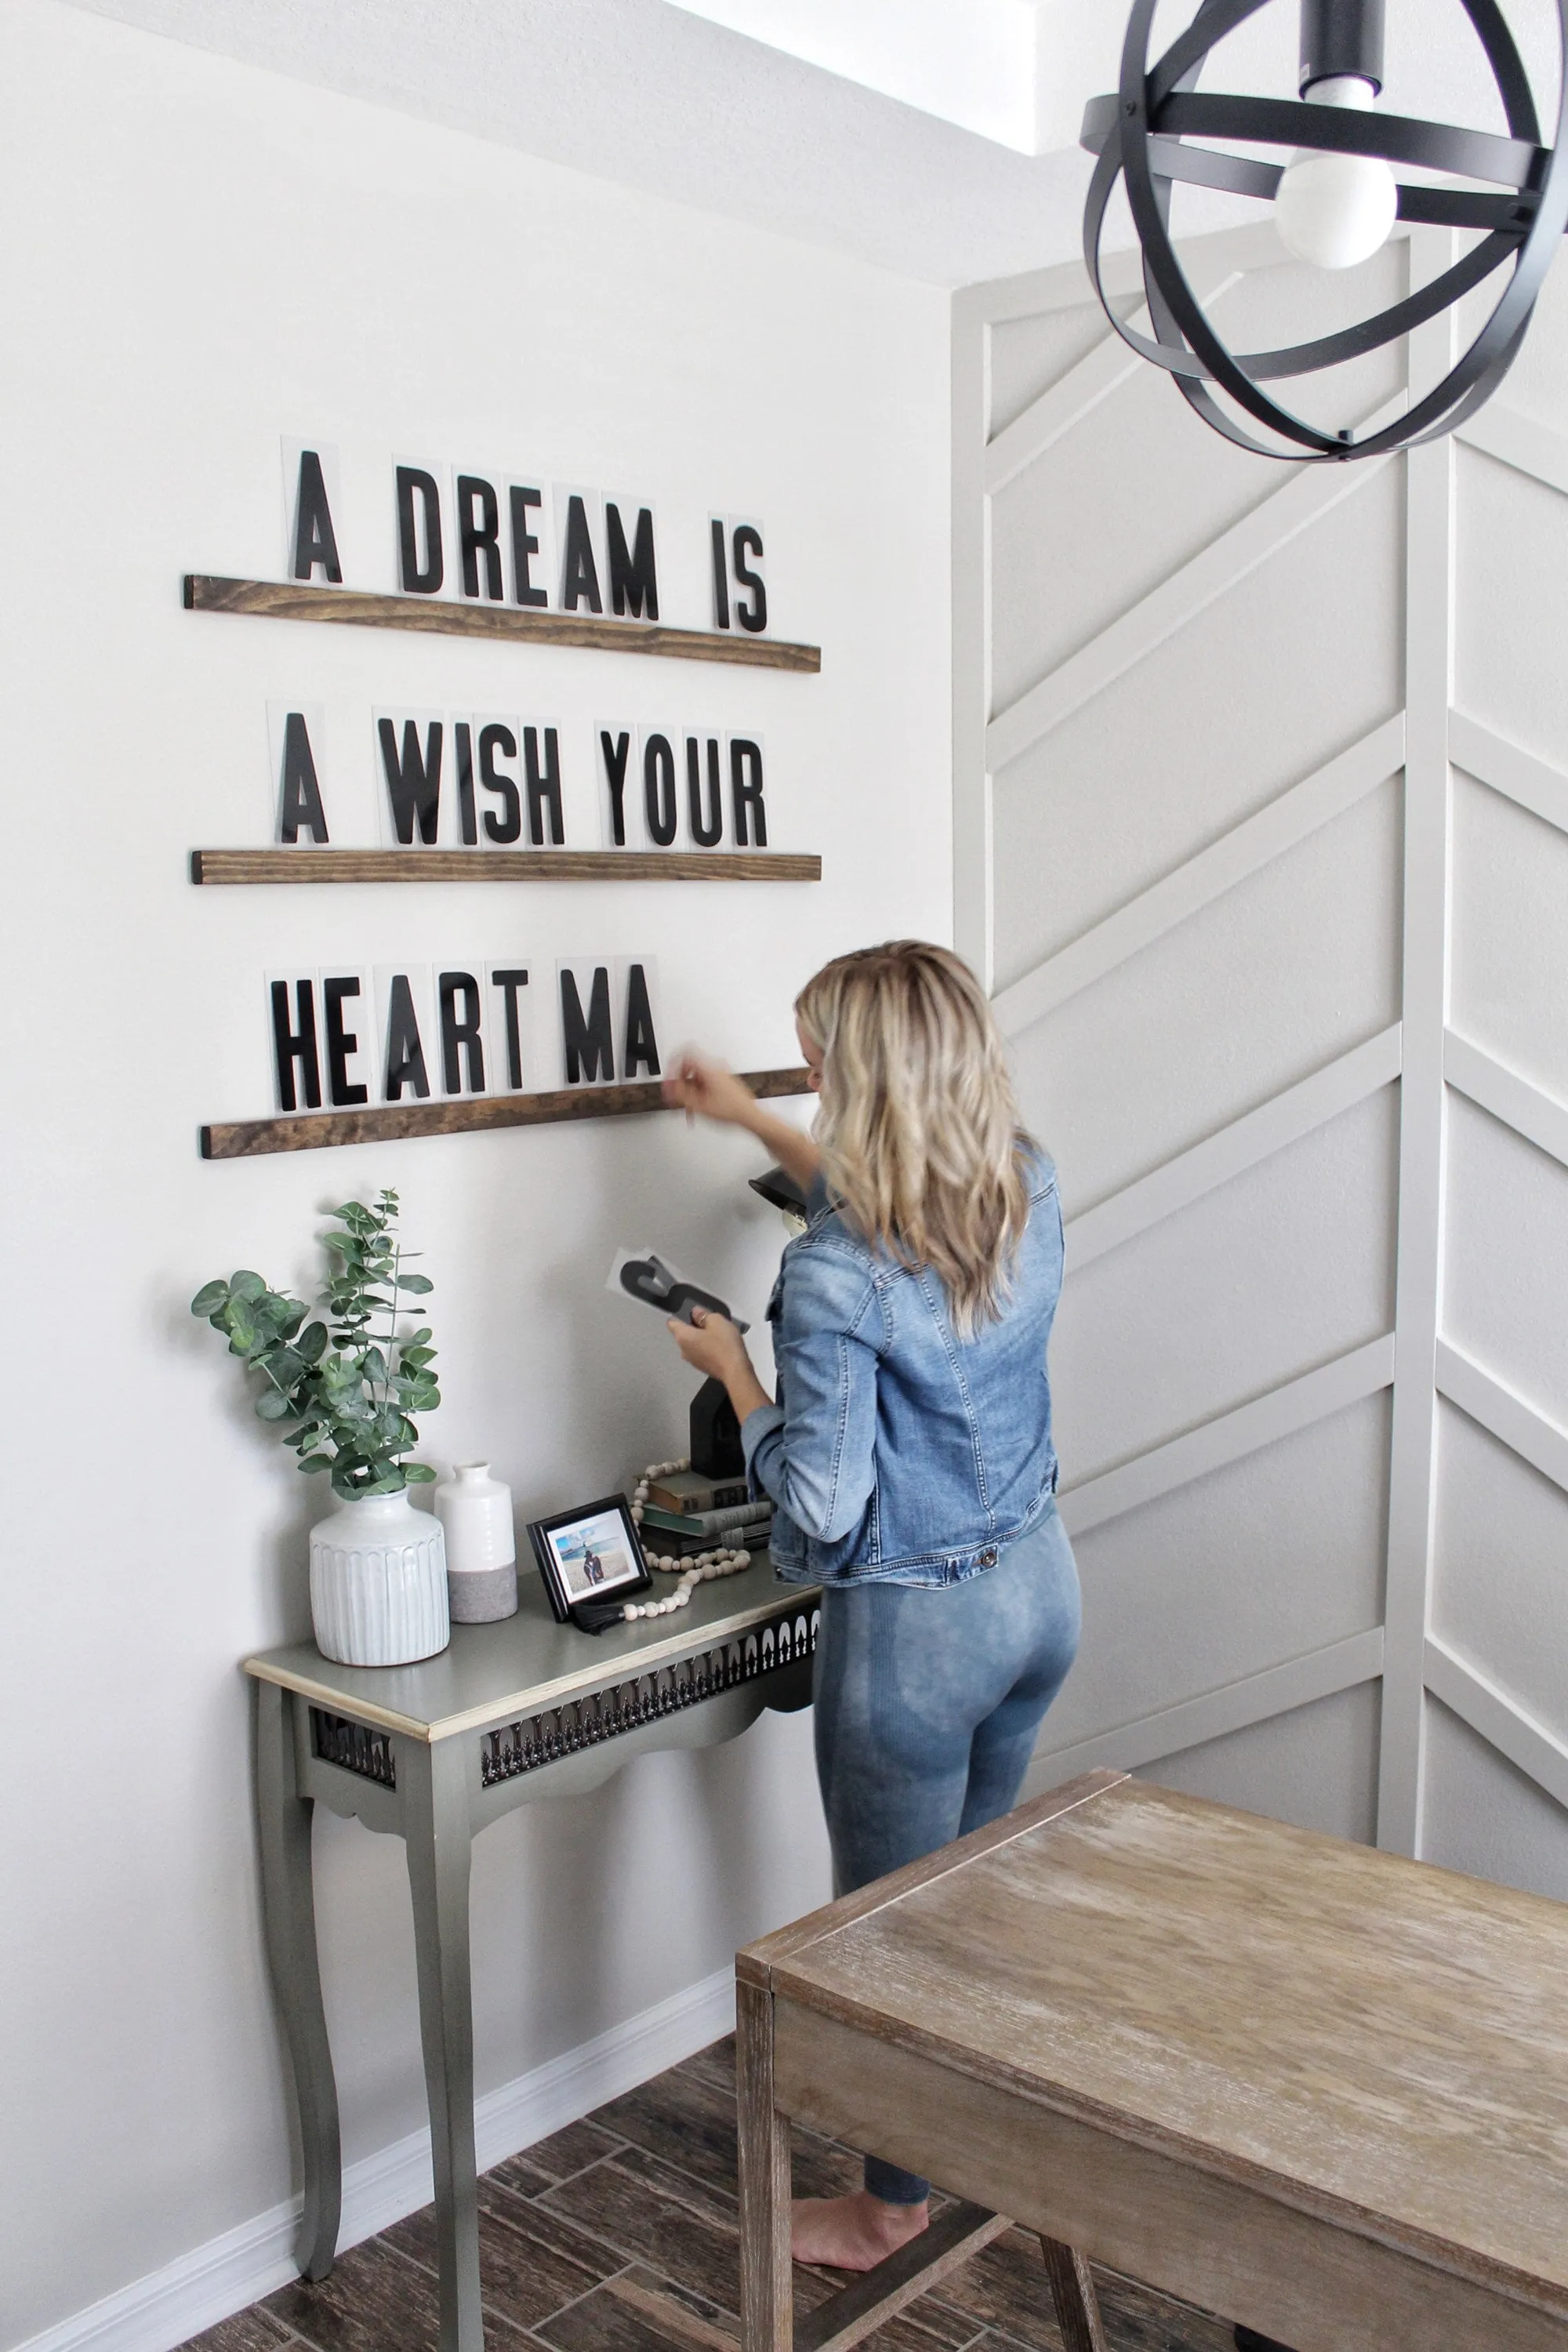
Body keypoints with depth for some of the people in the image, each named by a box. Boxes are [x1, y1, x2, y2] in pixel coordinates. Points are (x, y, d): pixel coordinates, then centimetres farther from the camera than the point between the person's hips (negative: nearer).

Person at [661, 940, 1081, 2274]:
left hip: (913, 1627, -7)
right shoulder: (1031, 1191, -6)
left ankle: (894, 2203, 33)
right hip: (1038, 1587, 7)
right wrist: (754, 1124, 22)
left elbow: (822, 1504, -22)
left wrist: (732, 1369, -8)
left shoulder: (833, 1280, -28)